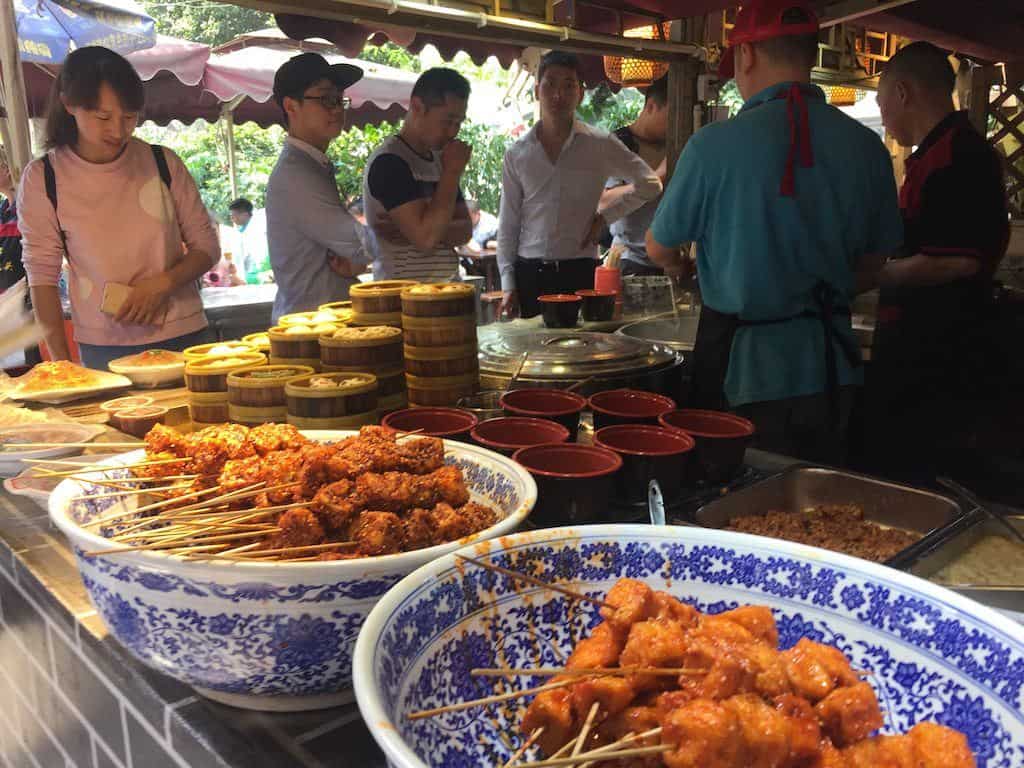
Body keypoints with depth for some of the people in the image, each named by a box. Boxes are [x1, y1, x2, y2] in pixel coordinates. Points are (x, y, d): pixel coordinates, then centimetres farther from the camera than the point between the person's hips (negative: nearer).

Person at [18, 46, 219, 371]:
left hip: (185, 335, 1)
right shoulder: (42, 178, -4)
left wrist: (162, 283, -13)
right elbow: (41, 275, -2)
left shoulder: (162, 163, -2)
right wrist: (61, 363, -8)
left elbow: (207, 246, 4)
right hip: (104, 350, -1)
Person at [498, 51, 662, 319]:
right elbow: (508, 224, 8)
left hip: (579, 273, -1)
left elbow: (649, 184, 10)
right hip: (529, 274, 1)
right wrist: (508, 284, 2)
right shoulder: (517, 153, 7)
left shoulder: (601, 146, 2)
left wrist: (604, 217, 2)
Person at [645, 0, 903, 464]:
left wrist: (683, 268, 22)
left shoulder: (714, 144, -14)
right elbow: (874, 258, 10)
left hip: (740, 362, -4)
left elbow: (660, 249, -1)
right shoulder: (867, 147, -2)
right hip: (829, 365, 4)